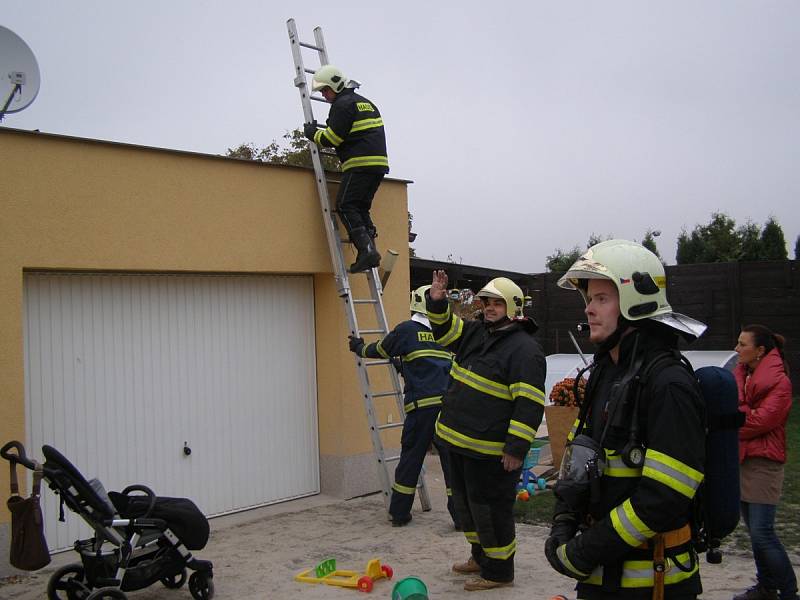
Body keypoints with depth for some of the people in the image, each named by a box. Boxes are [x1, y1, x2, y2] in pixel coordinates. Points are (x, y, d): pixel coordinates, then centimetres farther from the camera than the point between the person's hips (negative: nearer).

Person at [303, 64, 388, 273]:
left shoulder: (342, 105, -4)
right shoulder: (367, 103, 26)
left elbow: (331, 138, -9)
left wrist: (313, 133, 9)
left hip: (360, 164, -9)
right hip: (379, 163, 9)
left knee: (346, 206, -8)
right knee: (361, 207, 12)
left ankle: (366, 250, -19)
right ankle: (370, 251, 2)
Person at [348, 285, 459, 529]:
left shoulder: (407, 330, 3)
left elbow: (380, 350, 17)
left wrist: (359, 347, 39)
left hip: (422, 405, -2)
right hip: (449, 405, 3)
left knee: (410, 458, 9)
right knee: (452, 460, 5)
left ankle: (399, 513, 19)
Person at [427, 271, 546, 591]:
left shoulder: (524, 348, -17)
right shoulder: (475, 333, 9)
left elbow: (529, 404, -21)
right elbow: (444, 329, 22)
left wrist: (516, 448, -24)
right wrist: (437, 302, 1)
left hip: (490, 452, -9)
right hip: (459, 443, 9)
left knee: (490, 509, 1)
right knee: (466, 503, 22)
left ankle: (499, 571, 18)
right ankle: (480, 556, 41)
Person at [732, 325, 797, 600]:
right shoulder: (741, 374, 11)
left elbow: (763, 420, -19)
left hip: (763, 463, -7)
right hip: (741, 459, 8)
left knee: (762, 532, -10)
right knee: (753, 528, 13)